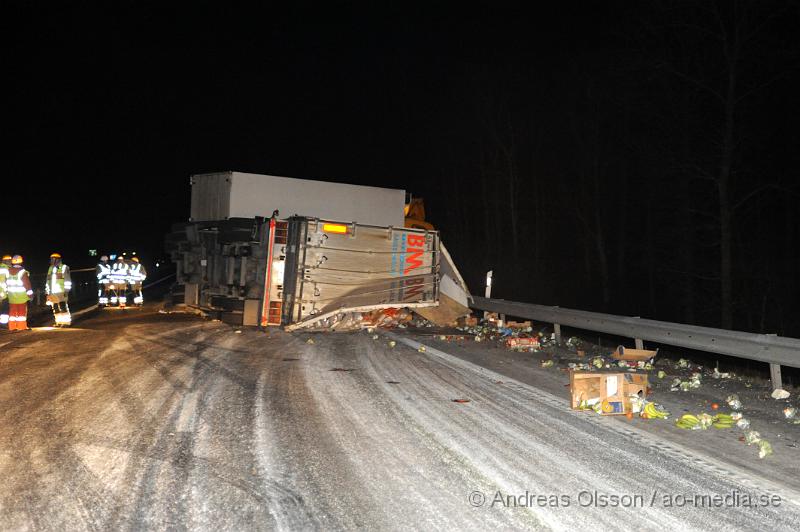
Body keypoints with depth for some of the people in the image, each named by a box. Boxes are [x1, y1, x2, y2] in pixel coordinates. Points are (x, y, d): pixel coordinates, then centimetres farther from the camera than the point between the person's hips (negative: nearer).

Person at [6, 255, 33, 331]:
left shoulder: (8, 271, 3)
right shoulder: (22, 272, -14)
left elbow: (6, 283, 12)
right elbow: (27, 283, -13)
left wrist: (6, 291, 22)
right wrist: (30, 293, -6)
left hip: (11, 295, 5)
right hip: (21, 295, -5)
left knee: (12, 311, 10)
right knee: (22, 311, 2)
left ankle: (12, 327, 11)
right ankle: (22, 326, 3)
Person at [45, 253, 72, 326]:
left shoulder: (64, 268, -1)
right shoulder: (50, 268, 17)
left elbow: (68, 280, -6)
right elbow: (47, 281, 20)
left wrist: (66, 291, -12)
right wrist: (47, 292, 15)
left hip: (61, 292, -6)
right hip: (52, 292, 6)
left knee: (63, 307, -8)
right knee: (55, 308, 7)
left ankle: (66, 322, -4)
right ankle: (59, 322, 12)